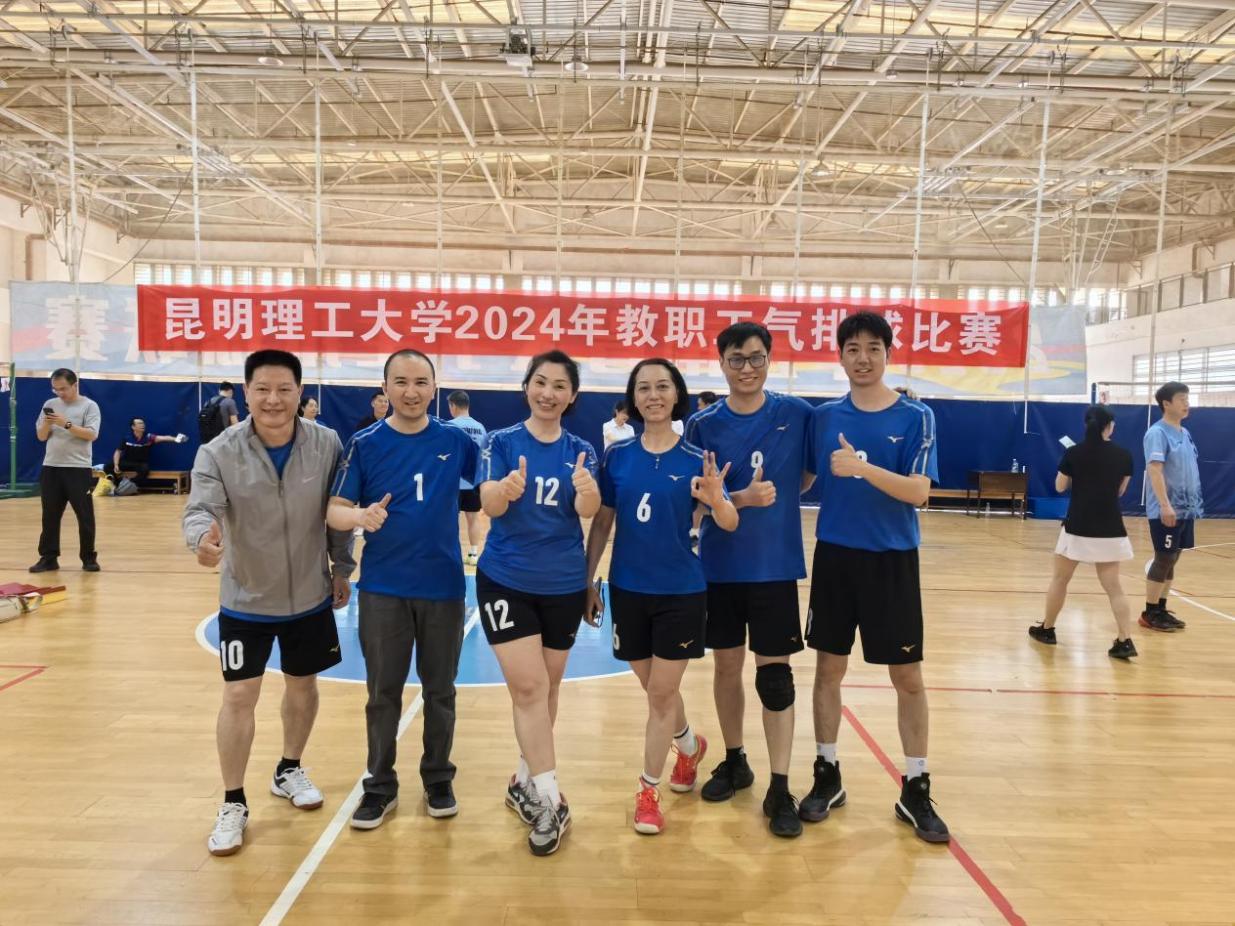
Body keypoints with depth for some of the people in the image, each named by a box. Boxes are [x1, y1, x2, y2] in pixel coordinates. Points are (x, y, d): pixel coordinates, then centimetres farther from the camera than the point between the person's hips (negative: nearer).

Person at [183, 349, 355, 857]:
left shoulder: (327, 445, -12)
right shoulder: (218, 452, -16)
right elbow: (200, 508, -28)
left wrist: (342, 567, 4)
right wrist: (204, 535, -51)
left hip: (310, 596, 2)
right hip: (246, 600, -2)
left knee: (302, 684, 16)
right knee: (239, 696, -1)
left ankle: (289, 771, 41)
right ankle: (233, 804, 18)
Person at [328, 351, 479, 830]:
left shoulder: (455, 441, -1)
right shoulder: (365, 444, -4)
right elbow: (334, 510, -8)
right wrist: (361, 516, -28)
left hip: (444, 585, 1)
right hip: (383, 588, -1)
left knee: (440, 690, 13)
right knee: (383, 693, 10)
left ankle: (438, 780, 31)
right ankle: (380, 786, 27)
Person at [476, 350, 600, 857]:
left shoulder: (581, 451, 0)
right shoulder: (502, 442, -4)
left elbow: (589, 510, -16)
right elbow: (489, 503, -18)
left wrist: (587, 491, -40)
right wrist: (505, 490, -42)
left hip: (564, 585, 3)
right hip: (506, 580, -2)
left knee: (547, 687, 13)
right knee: (528, 686, -9)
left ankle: (525, 781, 33)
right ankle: (551, 801, 3)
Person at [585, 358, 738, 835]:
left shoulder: (697, 459, -7)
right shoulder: (617, 455, -1)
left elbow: (730, 524, -14)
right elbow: (602, 522, 4)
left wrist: (716, 500, -36)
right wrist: (588, 580, 1)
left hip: (681, 590, -3)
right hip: (628, 588, 3)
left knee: (662, 693, 3)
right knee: (656, 689, 17)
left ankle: (648, 791, 19)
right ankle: (690, 746, 45)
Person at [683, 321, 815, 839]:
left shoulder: (796, 414, -4)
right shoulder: (703, 424, -3)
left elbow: (809, 476, 9)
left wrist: (773, 496, -7)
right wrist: (741, 498, -20)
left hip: (776, 564, -1)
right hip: (719, 565, 1)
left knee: (774, 674, 1)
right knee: (726, 667, 13)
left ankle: (780, 789, 12)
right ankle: (734, 761, 33)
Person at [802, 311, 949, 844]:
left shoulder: (915, 418, -5)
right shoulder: (824, 416, 3)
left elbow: (919, 492, -15)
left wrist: (863, 467, -27)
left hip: (891, 560, -2)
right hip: (834, 556, 2)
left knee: (907, 677, 5)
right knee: (828, 668, 9)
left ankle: (916, 790, 20)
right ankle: (827, 775, 25)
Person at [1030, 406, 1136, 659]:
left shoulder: (1073, 453, -7)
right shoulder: (1123, 455, -1)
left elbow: (1060, 487, 5)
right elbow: (1120, 490, 12)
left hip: (1077, 527, -2)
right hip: (1110, 530, 2)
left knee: (1060, 579, 14)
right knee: (1113, 586, 6)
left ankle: (1046, 629, 25)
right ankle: (1125, 642, -3)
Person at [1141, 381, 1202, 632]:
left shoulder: (1185, 433, 14)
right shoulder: (1157, 433, -14)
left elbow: (1188, 471, 20)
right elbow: (1154, 469, -22)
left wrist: (1194, 505, 19)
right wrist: (1165, 505, -29)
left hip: (1185, 509, 8)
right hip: (1166, 511, -8)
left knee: (1171, 560, 12)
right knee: (1164, 560, -4)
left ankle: (1161, 609, 21)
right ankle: (1150, 613, 5)